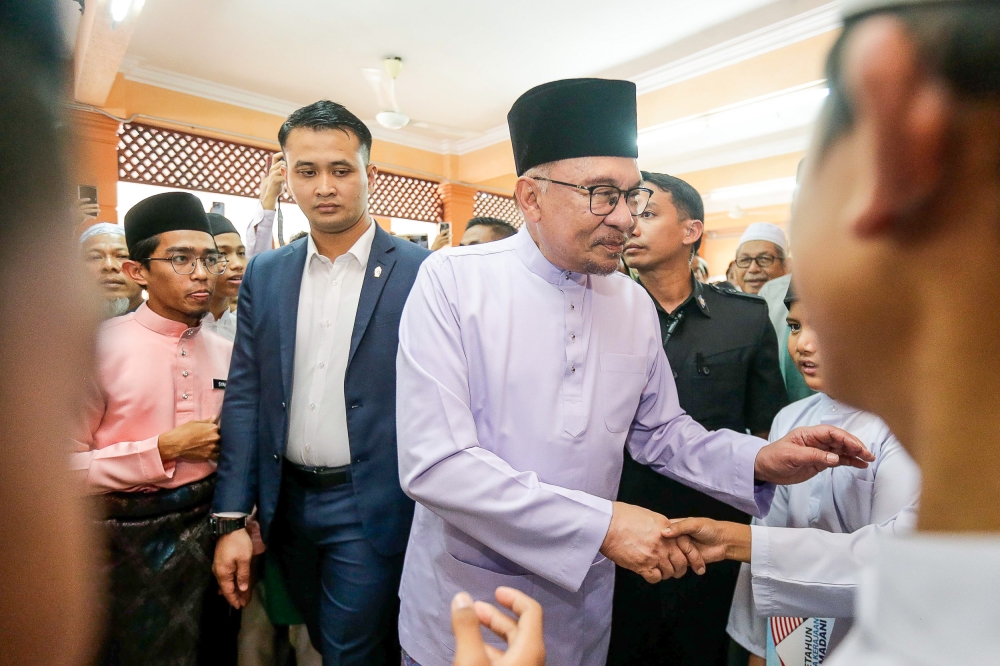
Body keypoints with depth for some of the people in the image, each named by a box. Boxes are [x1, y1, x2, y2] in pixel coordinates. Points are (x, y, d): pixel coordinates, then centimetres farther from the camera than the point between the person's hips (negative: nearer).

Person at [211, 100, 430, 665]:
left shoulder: (420, 273, -11)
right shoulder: (265, 274, 3)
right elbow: (246, 396, 3)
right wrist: (233, 519, 1)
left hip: (369, 508, -5)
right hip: (287, 504, 5)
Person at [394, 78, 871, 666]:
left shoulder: (635, 304, -2)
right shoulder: (452, 281, -18)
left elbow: (661, 431, 8)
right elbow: (432, 462, -25)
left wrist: (757, 461, -10)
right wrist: (601, 524, -26)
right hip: (465, 597, -4)